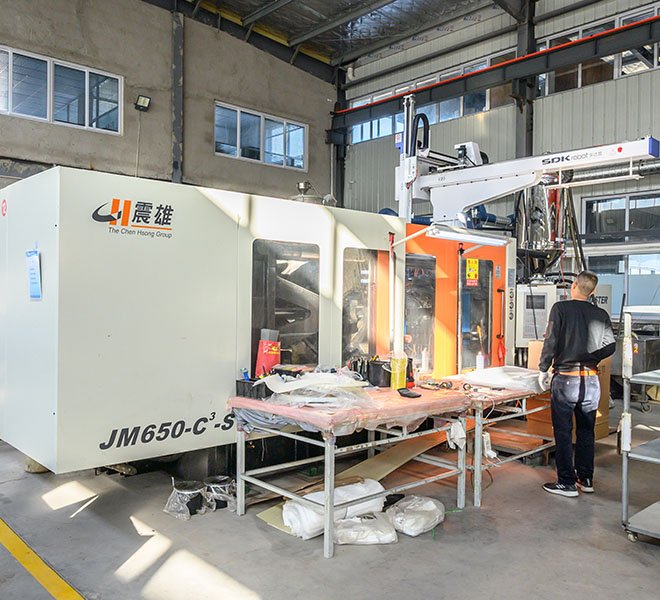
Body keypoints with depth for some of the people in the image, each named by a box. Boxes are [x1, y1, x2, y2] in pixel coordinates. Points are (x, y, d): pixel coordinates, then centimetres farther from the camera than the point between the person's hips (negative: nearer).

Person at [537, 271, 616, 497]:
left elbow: (551, 341, -11)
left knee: (563, 432, 3)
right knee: (586, 431, 16)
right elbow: (610, 347, 4)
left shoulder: (561, 308, -7)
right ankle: (586, 479, 25)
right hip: (591, 380, 5)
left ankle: (567, 483, 8)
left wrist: (543, 370, -1)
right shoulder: (601, 315, 5)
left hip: (565, 378, -4)